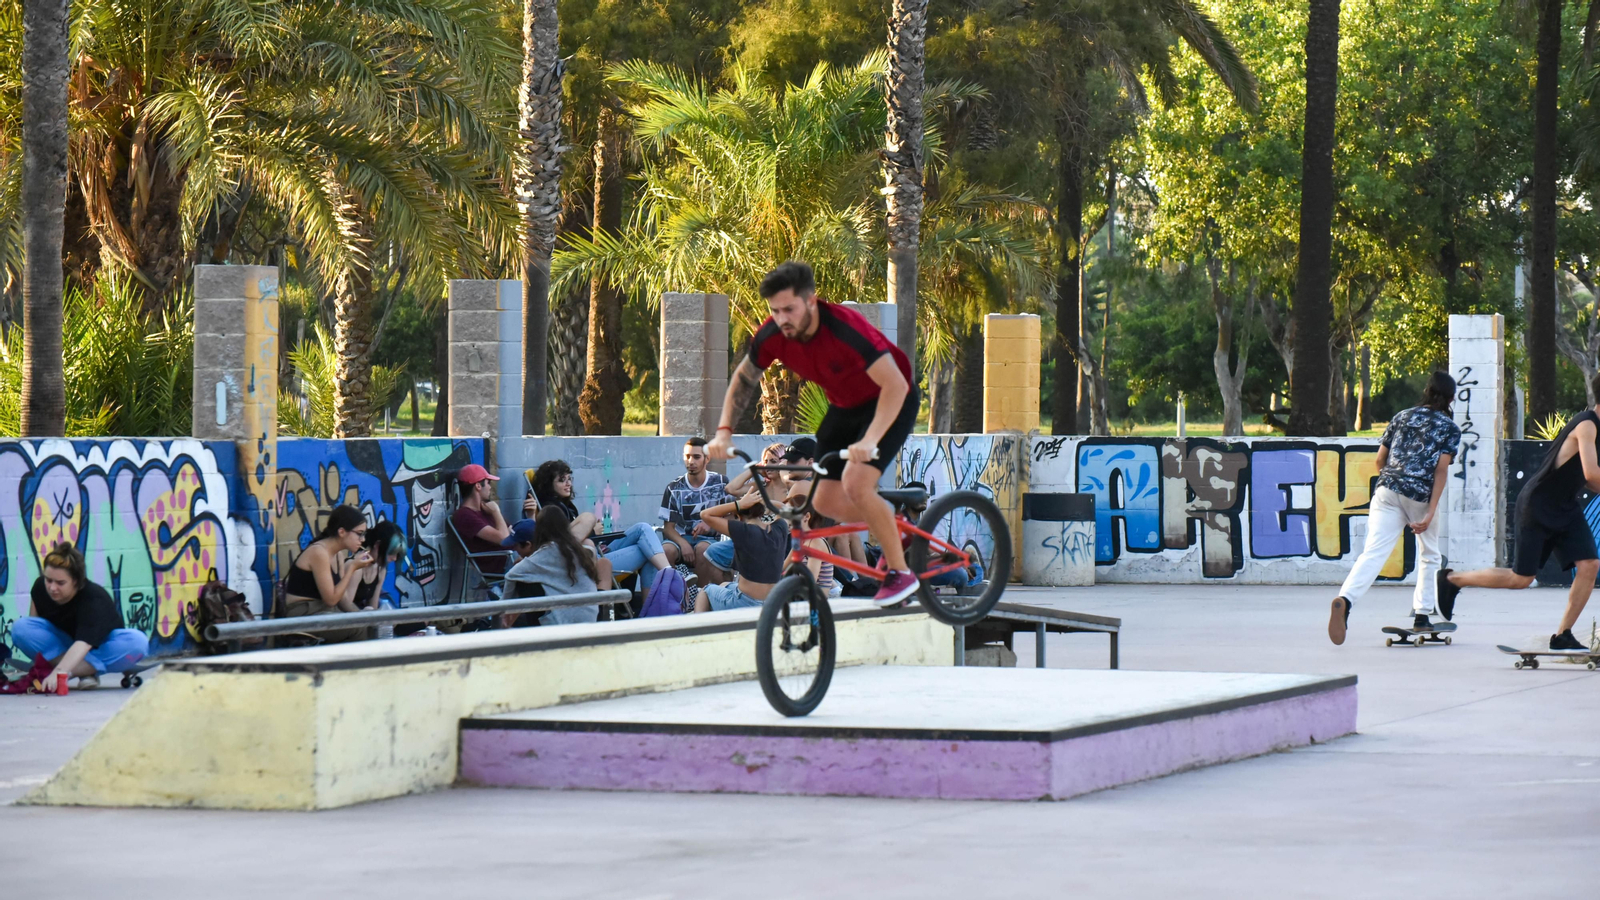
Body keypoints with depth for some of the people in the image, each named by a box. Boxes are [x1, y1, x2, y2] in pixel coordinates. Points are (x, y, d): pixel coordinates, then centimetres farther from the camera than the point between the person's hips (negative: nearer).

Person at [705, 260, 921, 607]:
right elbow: (744, 379, 1)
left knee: (855, 483, -25)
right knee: (827, 502, 0)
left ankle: (900, 572, -11)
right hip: (844, 407, 7)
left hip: (890, 401, -7)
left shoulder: (844, 328, -36)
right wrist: (724, 432, -11)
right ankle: (892, 524, 28)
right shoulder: (772, 336, -18)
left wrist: (869, 441, -49)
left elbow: (895, 384, -39)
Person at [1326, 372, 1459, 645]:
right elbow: (1441, 469, -4)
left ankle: (1345, 599, -37)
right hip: (1421, 496, -2)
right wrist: (1431, 512, -10)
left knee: (1373, 553, -13)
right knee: (1429, 555, 22)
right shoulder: (1450, 428, 8)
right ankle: (1422, 615, 19)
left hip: (1387, 491, 2)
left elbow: (1380, 460, 17)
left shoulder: (1402, 417, 18)